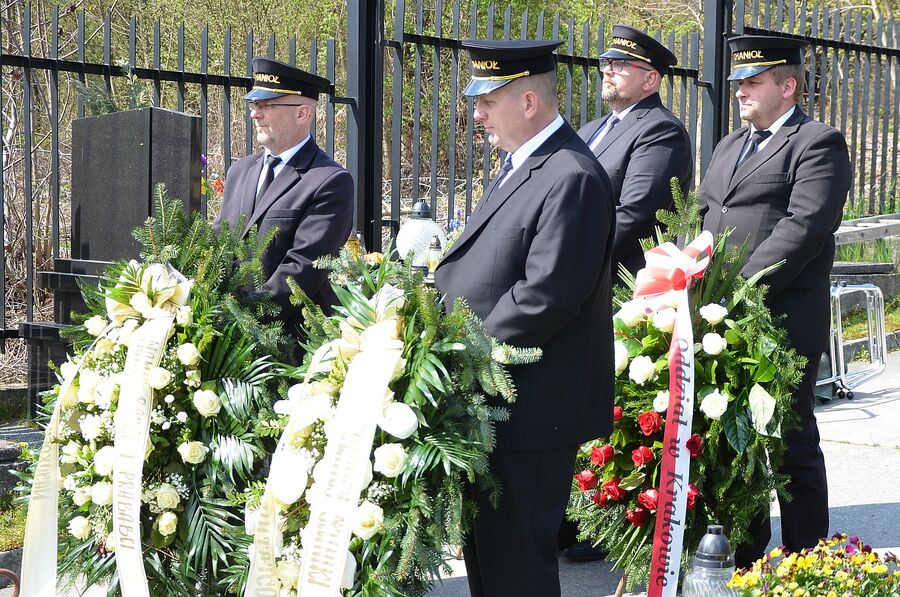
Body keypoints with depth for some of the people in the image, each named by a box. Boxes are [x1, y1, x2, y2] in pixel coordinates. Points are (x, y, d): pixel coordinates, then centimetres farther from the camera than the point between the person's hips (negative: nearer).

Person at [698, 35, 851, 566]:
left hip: (782, 322, -7)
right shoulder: (729, 147, 21)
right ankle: (743, 560, 25)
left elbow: (803, 228, -17)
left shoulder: (818, 144, -6)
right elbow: (705, 220, 20)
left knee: (793, 448, 1)